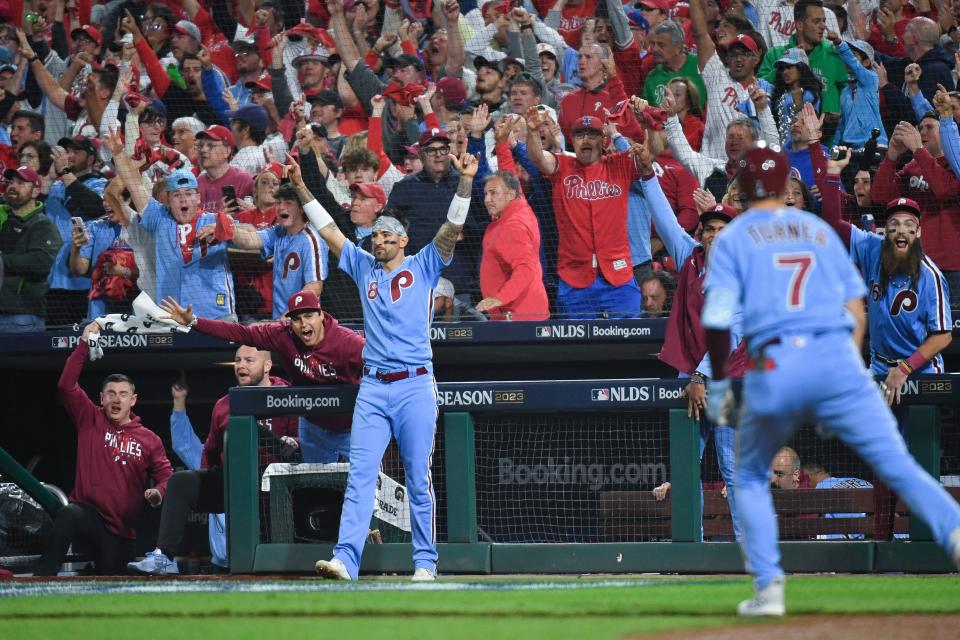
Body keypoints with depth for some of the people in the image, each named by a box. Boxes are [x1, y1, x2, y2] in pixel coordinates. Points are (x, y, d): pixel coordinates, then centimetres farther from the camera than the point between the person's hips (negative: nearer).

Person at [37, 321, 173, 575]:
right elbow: (66, 385, -4)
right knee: (68, 515, -39)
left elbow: (165, 473, 8)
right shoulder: (90, 420, 6)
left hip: (122, 530, 3)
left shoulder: (149, 440, 9)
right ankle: (41, 581, -44)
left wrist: (159, 491, -16)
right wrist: (84, 345, -8)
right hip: (88, 513, -3)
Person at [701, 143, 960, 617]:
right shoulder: (820, 230, 20)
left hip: (773, 367, -1)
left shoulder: (733, 239, 11)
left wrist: (718, 383, 10)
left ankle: (767, 586, 8)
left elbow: (717, 318, -1)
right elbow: (857, 313, 17)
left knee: (750, 477, 21)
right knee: (899, 465, -7)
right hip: (838, 360, 1)